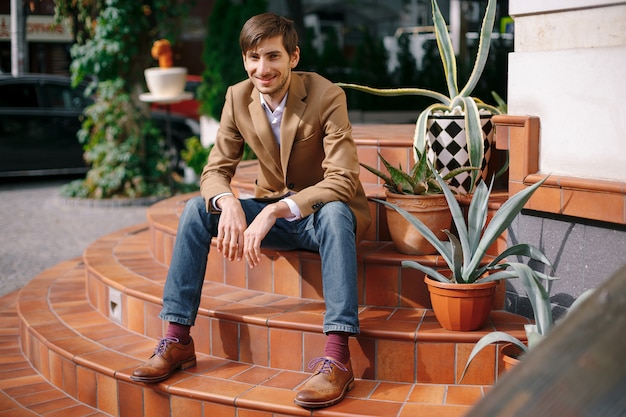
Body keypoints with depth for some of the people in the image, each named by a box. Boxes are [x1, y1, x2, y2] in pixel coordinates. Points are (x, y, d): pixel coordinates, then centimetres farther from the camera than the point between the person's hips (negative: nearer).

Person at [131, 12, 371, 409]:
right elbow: (216, 170, -5)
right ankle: (177, 339, -13)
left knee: (334, 213, -39)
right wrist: (228, 203, -30)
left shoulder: (326, 96, -21)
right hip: (271, 211, 5)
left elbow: (342, 181, -28)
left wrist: (274, 211, -39)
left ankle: (337, 358, -43)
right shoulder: (238, 97, -6)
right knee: (196, 209, -16)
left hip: (324, 212, -4)